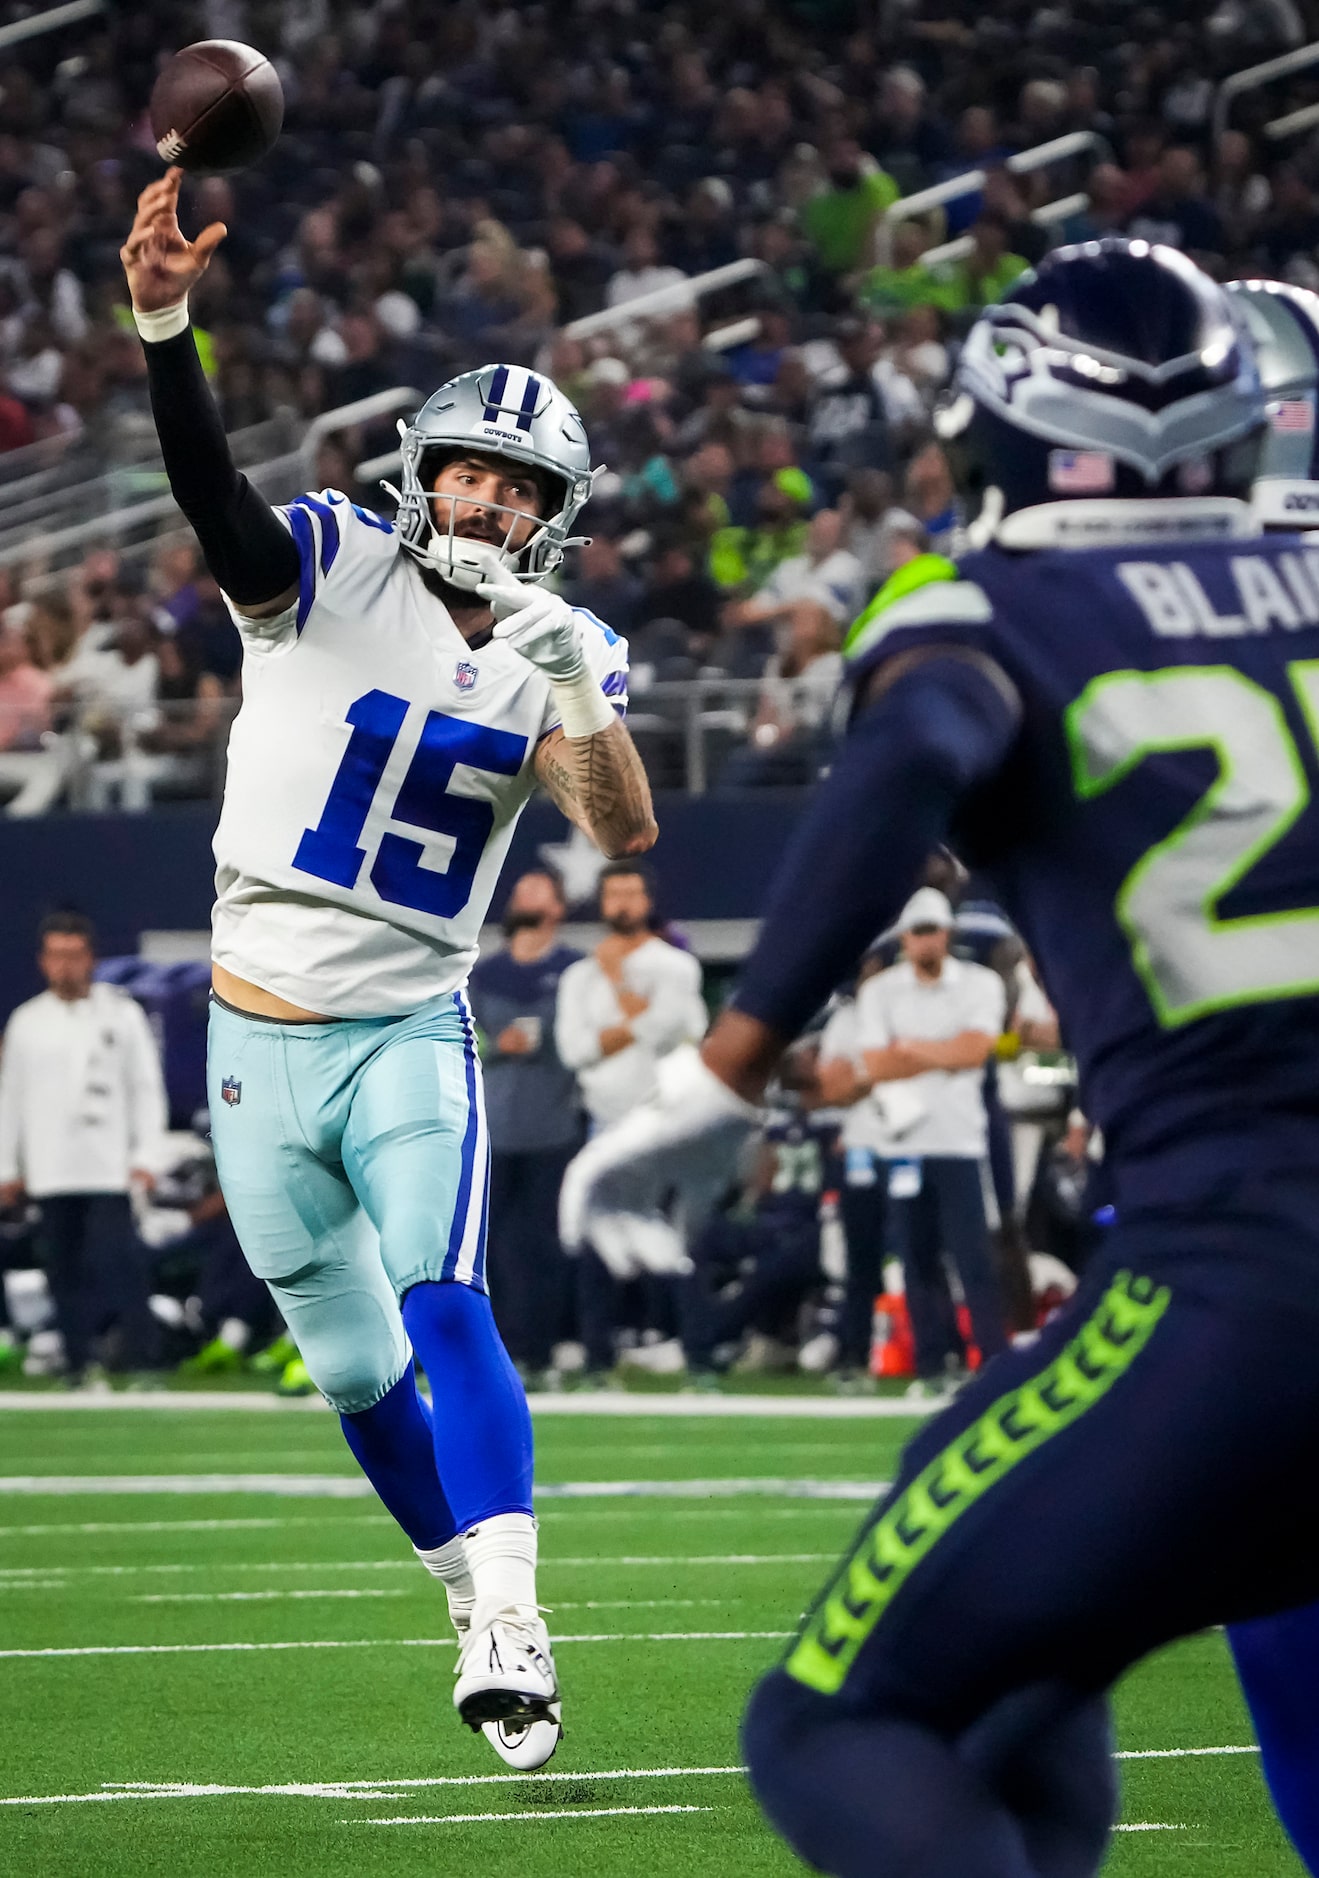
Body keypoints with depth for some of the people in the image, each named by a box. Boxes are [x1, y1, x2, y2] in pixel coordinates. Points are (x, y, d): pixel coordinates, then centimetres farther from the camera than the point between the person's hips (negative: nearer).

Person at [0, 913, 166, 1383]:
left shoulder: (121, 1013, 3)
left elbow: (147, 1089, 3)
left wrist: (145, 1157, -4)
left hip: (109, 1168, -3)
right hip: (50, 1173, 3)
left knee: (117, 1259, -13)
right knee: (64, 1270, 4)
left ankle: (139, 1352, -13)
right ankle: (78, 1360, 9)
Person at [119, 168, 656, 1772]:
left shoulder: (562, 656, 0)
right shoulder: (331, 575, -8)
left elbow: (626, 833, -13)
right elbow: (206, 488, -27)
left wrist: (571, 689, -30)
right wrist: (164, 323, -45)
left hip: (411, 1036, 0)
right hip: (262, 1037, 0)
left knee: (442, 1306, -21)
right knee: (356, 1369, 9)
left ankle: (511, 1629, -27)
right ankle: (474, 1596, 27)